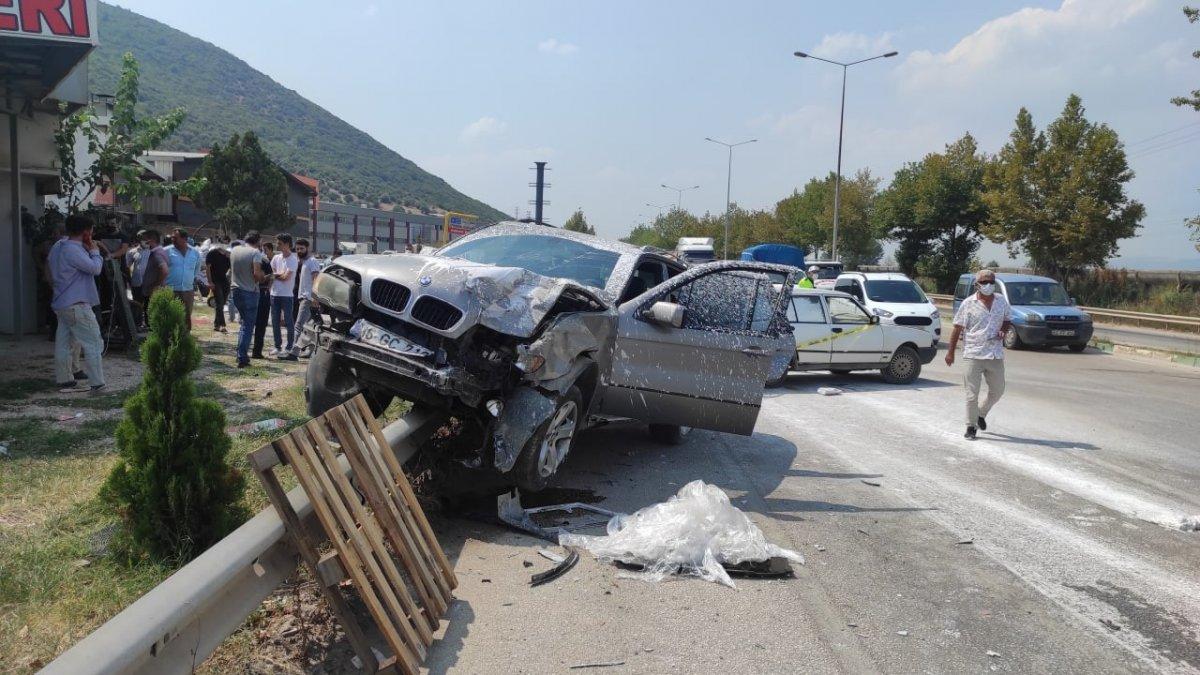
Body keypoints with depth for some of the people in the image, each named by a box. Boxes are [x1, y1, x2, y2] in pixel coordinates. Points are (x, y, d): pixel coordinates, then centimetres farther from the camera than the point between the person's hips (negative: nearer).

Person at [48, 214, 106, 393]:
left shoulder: (58, 246, 14)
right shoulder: (72, 250, -18)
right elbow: (95, 268, -18)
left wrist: (88, 251, 13)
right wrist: (95, 252, 0)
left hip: (61, 303, 10)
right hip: (76, 306, -10)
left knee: (64, 344, 10)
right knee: (93, 344, -5)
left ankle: (65, 381, 15)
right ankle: (97, 383, -6)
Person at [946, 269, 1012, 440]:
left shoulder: (1002, 301, 9)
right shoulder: (968, 303, -3)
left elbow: (1007, 321, 21)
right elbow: (958, 328, -1)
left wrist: (1004, 330, -3)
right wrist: (950, 351, -3)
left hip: (996, 354, 4)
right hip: (974, 354, -4)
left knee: (998, 390, 14)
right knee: (972, 393, -2)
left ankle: (981, 413, 39)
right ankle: (971, 426, 9)